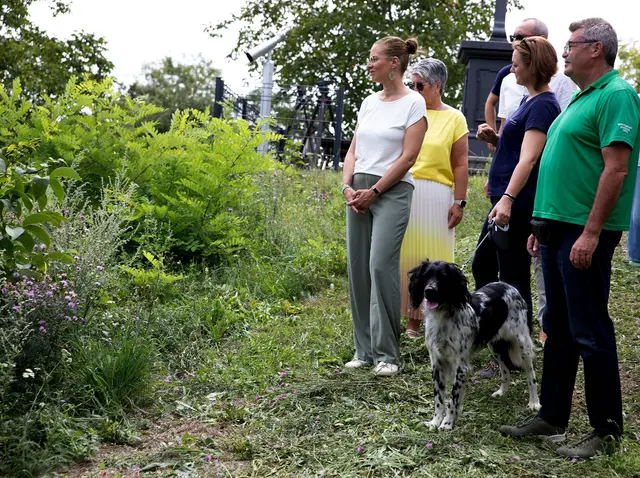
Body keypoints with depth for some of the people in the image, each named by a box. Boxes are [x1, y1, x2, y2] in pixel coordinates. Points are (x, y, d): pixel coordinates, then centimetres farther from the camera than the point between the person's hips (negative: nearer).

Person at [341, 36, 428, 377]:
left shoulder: (413, 103, -4)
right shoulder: (369, 102, 15)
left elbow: (407, 157, -10)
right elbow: (353, 150, 15)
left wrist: (374, 191, -12)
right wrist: (347, 186, -1)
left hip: (392, 190, -6)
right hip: (359, 191, 7)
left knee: (381, 266, -15)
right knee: (357, 269, 4)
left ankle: (387, 353, -6)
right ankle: (365, 349, 14)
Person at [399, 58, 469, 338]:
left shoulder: (454, 119, 4)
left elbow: (460, 165, 1)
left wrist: (459, 202, -5)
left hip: (436, 195, -2)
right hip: (403, 192, 2)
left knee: (435, 256, 2)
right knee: (406, 254, 3)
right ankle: (412, 318, 11)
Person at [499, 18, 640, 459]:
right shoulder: (581, 98, 19)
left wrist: (591, 233, -24)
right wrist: (543, 225, 20)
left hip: (585, 233, -10)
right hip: (558, 228, 10)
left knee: (590, 332, -3)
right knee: (558, 327, 14)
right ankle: (552, 417, 25)